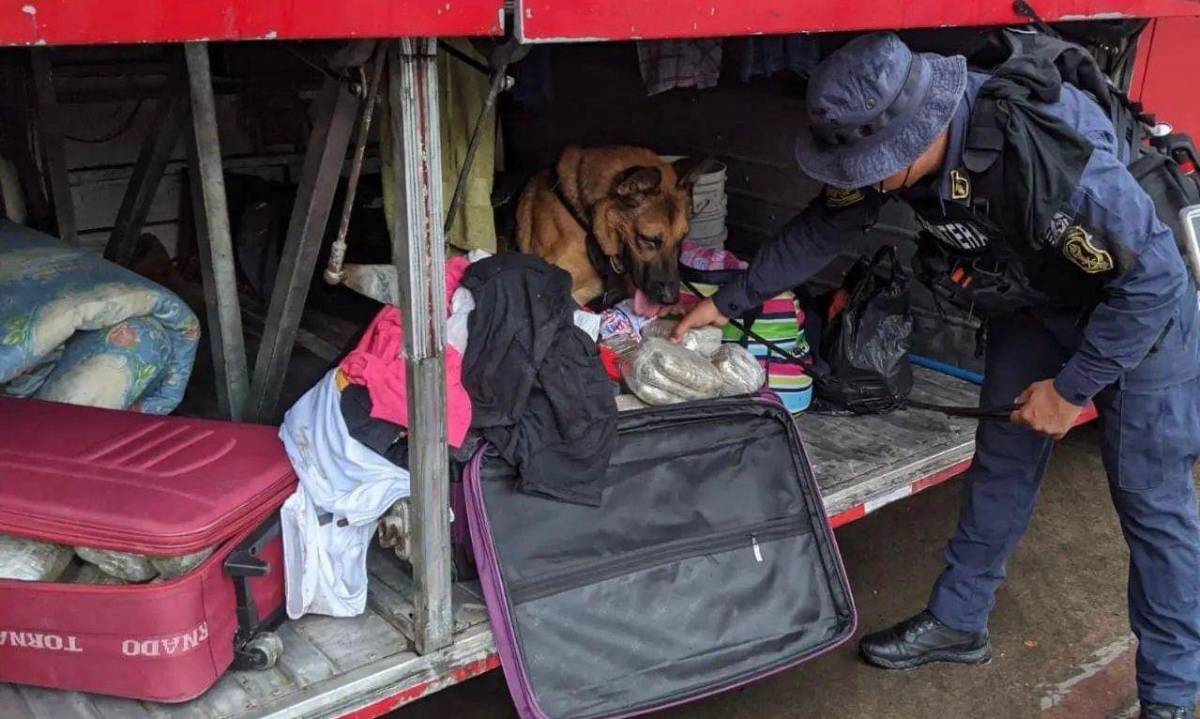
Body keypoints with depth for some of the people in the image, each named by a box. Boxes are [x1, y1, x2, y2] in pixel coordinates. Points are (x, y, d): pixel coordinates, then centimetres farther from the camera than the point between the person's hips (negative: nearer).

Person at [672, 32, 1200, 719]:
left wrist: (1071, 388, -21)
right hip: (1036, 305, 6)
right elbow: (823, 229, -4)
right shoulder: (892, 144, -19)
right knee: (1001, 466, 12)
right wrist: (728, 302, 3)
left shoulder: (1048, 156, -41)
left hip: (1138, 307, -6)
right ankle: (958, 622, 29)